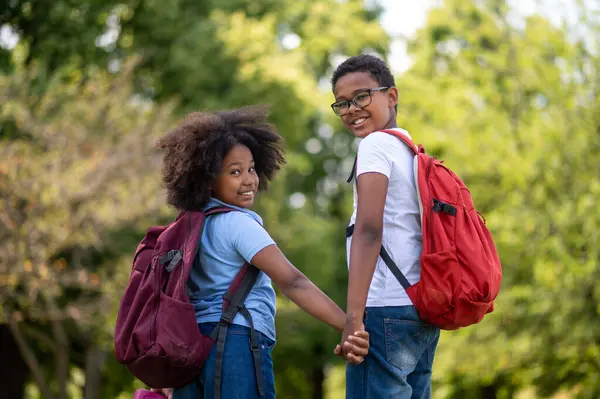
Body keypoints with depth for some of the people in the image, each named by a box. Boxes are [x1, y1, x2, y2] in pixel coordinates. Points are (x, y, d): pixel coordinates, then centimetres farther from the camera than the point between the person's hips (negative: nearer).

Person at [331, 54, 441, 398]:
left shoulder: (376, 145, -7)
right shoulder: (414, 153, 20)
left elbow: (369, 230, -18)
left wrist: (353, 316, -25)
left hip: (387, 310, -9)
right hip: (424, 314, 9)